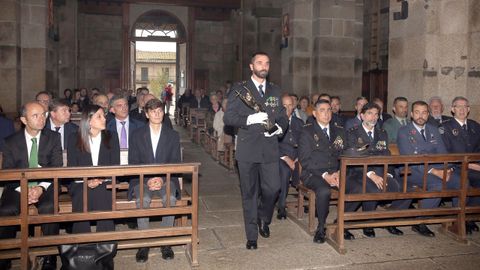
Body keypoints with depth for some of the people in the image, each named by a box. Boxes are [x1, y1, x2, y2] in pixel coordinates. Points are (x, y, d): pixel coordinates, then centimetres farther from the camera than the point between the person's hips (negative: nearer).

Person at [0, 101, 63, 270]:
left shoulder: (54, 138, 7)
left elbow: (56, 168, 0)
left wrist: (41, 188, -17)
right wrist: (23, 189, -15)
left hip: (45, 186, -1)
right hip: (18, 187, 1)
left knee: (48, 208, -33)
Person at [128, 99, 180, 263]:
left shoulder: (173, 135, 9)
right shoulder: (137, 135, 8)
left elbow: (175, 163, 5)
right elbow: (133, 163, 3)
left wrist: (162, 179, -14)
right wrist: (147, 180, -15)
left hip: (166, 179, 0)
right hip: (142, 179, 0)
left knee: (170, 198, -32)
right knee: (142, 199, -33)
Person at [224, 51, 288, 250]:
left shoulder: (275, 91, 15)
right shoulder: (239, 90, 2)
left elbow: (283, 116, 17)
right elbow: (228, 118, -4)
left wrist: (279, 127, -5)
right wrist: (249, 119, -19)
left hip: (270, 149, 3)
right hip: (247, 150, -3)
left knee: (273, 188, -2)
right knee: (249, 193, 4)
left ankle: (263, 219, 29)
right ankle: (252, 236, 16)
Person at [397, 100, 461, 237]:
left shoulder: (433, 130, 19)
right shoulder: (404, 132, -1)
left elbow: (442, 153, 13)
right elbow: (409, 158, -12)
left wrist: (447, 169, -8)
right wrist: (433, 171, -21)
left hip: (437, 169, 5)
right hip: (413, 172, -5)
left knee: (461, 181, -19)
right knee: (437, 184, -33)